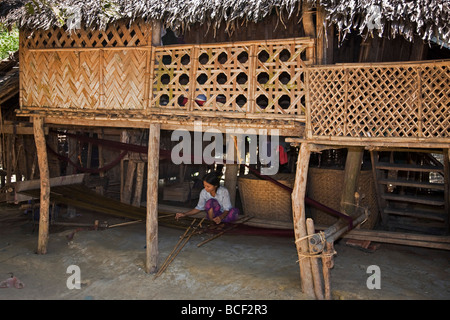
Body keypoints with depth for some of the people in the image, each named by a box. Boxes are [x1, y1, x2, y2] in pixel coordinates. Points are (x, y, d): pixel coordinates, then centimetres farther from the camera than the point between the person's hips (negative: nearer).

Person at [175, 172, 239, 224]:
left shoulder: (224, 191, -22)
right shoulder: (203, 192, -15)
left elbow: (227, 209, -21)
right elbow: (199, 208, -2)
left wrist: (221, 217, -43)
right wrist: (185, 214, -10)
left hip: (224, 214, -1)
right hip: (213, 212, 1)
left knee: (234, 211, -36)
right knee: (210, 202, -32)